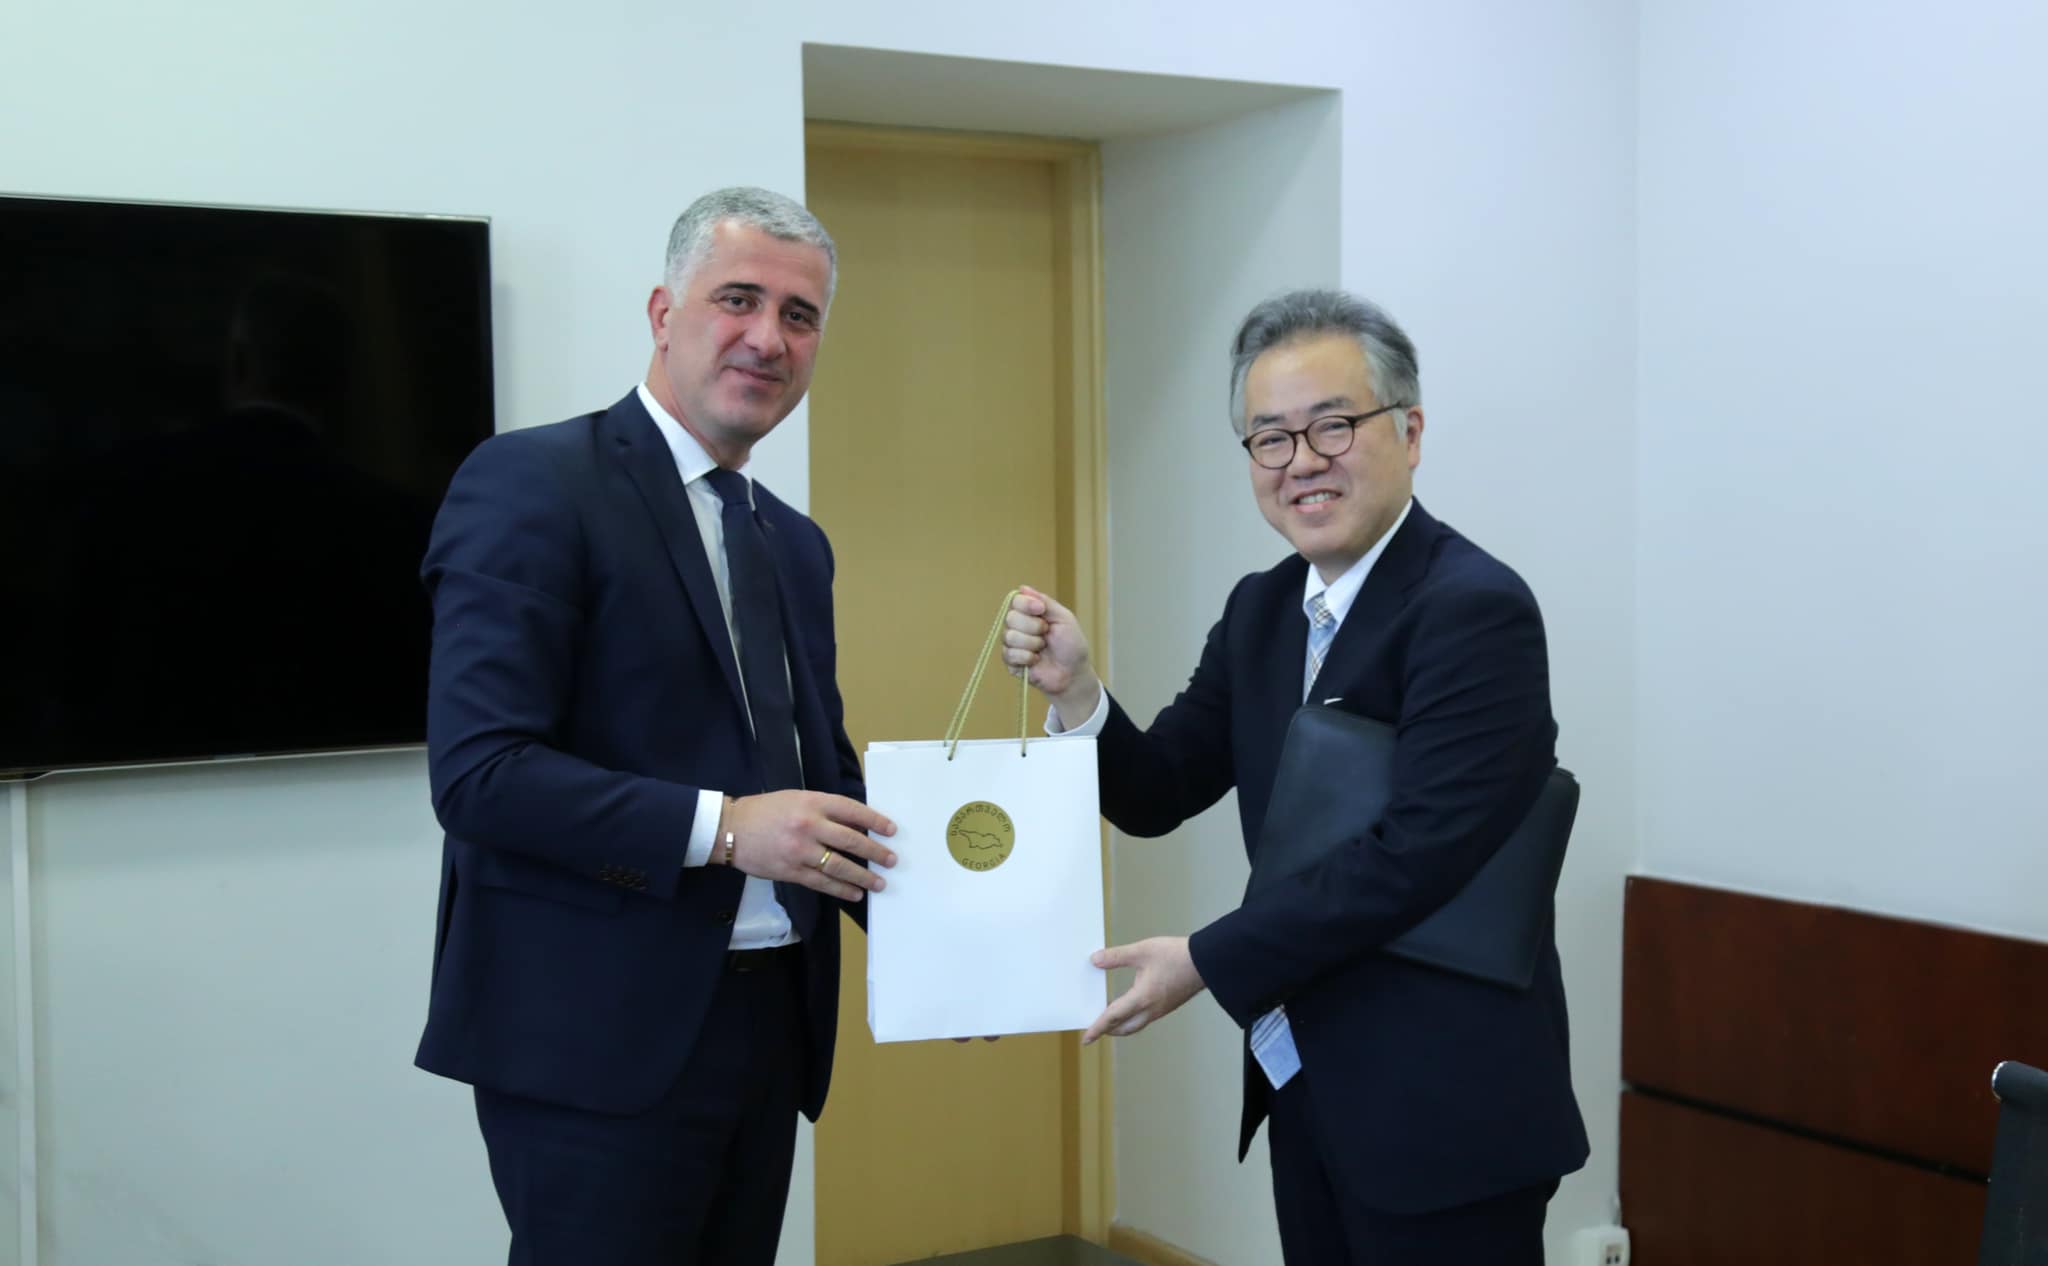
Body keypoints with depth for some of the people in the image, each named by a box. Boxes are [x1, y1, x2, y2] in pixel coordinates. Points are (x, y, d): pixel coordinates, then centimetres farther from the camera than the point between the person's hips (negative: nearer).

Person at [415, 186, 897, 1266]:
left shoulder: (793, 544, 15)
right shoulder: (531, 484, -9)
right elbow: (476, 770, -17)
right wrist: (720, 827, -24)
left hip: (769, 1024, 8)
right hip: (600, 1039, -7)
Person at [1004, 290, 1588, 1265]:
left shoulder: (1475, 609, -17)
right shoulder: (1261, 609, 8)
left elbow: (1415, 855, -24)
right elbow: (1158, 797, 8)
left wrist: (1207, 962, -19)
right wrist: (1074, 690, -10)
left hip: (1443, 1108, -7)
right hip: (1308, 1092, 7)